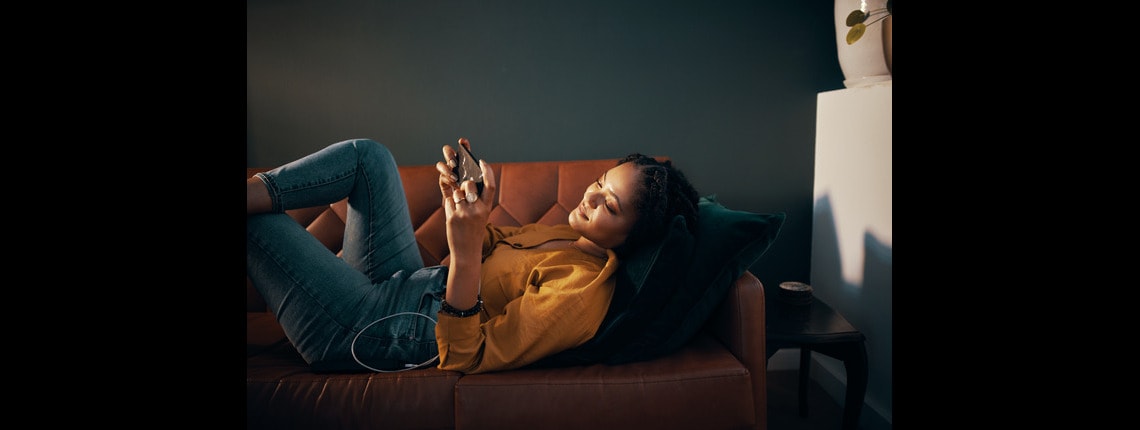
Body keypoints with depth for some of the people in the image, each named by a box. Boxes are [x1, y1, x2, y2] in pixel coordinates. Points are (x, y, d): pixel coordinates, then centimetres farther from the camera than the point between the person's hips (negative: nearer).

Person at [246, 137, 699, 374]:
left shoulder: (582, 292, -27)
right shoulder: (574, 234, 0)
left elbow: (463, 358, -29)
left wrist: (465, 250, -40)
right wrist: (462, 196, -10)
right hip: (406, 283, 8)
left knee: (259, 220, -9)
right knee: (367, 154, 9)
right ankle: (253, 192, 8)